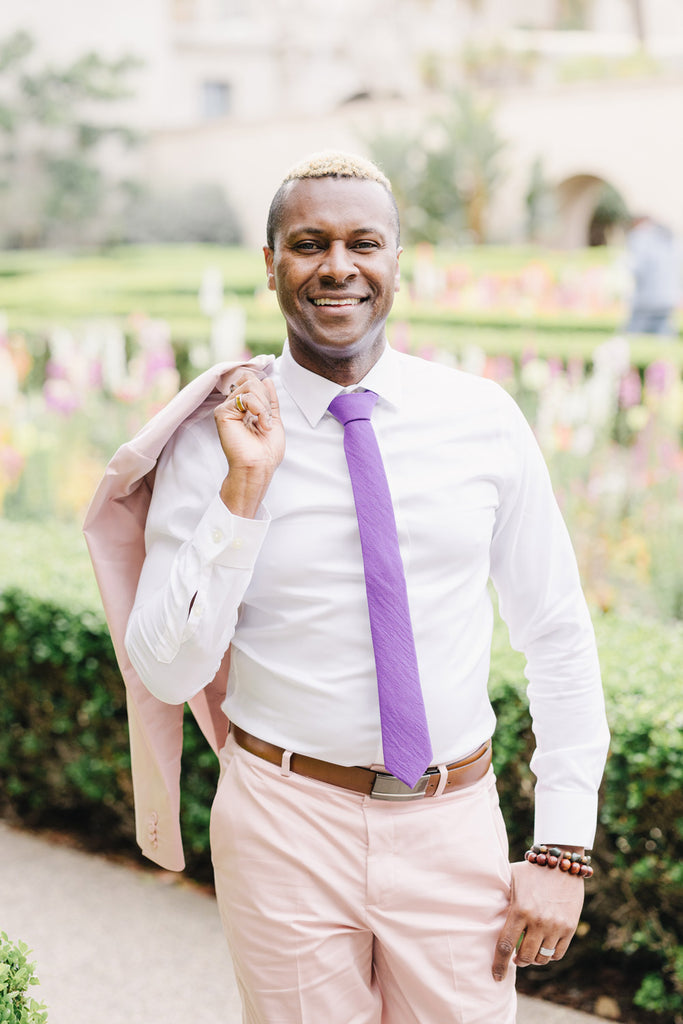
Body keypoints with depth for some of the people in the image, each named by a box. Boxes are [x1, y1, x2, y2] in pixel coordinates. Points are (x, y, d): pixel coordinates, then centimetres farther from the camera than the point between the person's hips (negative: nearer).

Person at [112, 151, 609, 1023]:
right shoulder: (211, 442, -7)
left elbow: (558, 637, 2)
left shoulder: (485, 420, -2)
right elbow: (167, 674, -10)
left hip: (454, 821, 1)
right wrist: (244, 490, -19)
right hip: (289, 824, -1)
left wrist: (564, 849, -2)